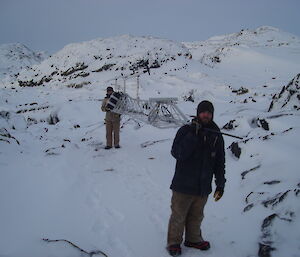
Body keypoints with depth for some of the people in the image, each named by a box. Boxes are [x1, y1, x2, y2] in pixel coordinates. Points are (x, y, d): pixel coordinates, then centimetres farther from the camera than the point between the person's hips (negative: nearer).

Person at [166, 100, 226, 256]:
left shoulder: (216, 136, 4)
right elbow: (177, 153, -22)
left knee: (196, 216, 20)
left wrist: (220, 184, 8)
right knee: (178, 216, 9)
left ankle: (193, 239, 40)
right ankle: (174, 242, 28)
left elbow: (220, 163, 11)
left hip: (203, 187, 4)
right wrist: (192, 136, -28)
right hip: (183, 185, -4)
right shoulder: (185, 130, -9)